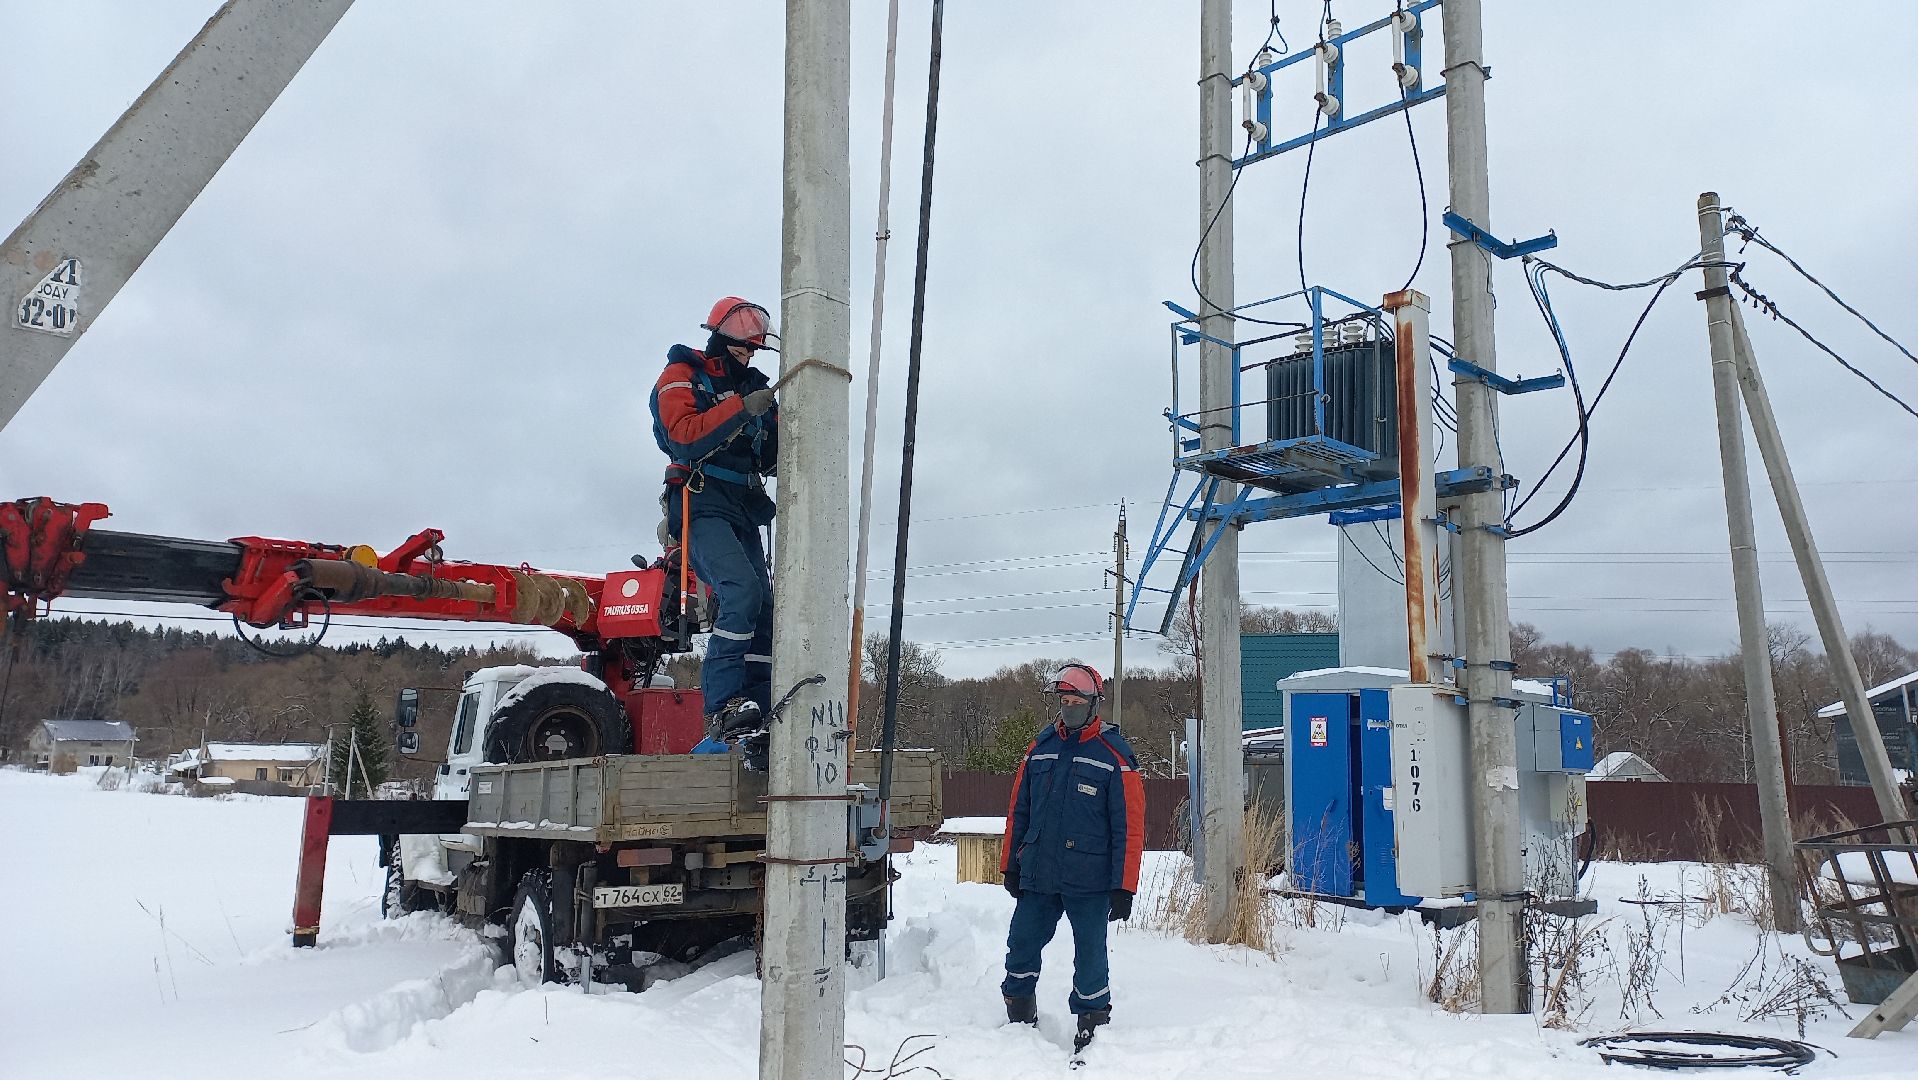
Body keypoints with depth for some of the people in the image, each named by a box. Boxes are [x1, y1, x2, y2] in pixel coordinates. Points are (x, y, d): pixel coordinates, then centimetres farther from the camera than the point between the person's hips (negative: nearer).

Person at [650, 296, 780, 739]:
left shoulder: (753, 385, 21)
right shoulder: (681, 376, 2)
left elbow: (772, 458, 15)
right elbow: (684, 437, -16)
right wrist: (741, 409, -21)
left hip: (744, 511, 7)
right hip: (702, 505, -7)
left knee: (764, 607, -3)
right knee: (742, 591, -26)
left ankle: (759, 714, -3)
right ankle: (722, 707, -27)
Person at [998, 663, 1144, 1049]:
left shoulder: (1114, 756, -6)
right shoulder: (1040, 749, 8)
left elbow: (1129, 826, -7)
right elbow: (1018, 813, 14)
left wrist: (1123, 888, -10)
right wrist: (1011, 867, 13)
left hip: (1090, 882, -4)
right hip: (1037, 876, 4)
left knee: (1090, 956, 4)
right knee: (1021, 946, 10)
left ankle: (1092, 1028, 20)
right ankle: (1019, 1020, 29)